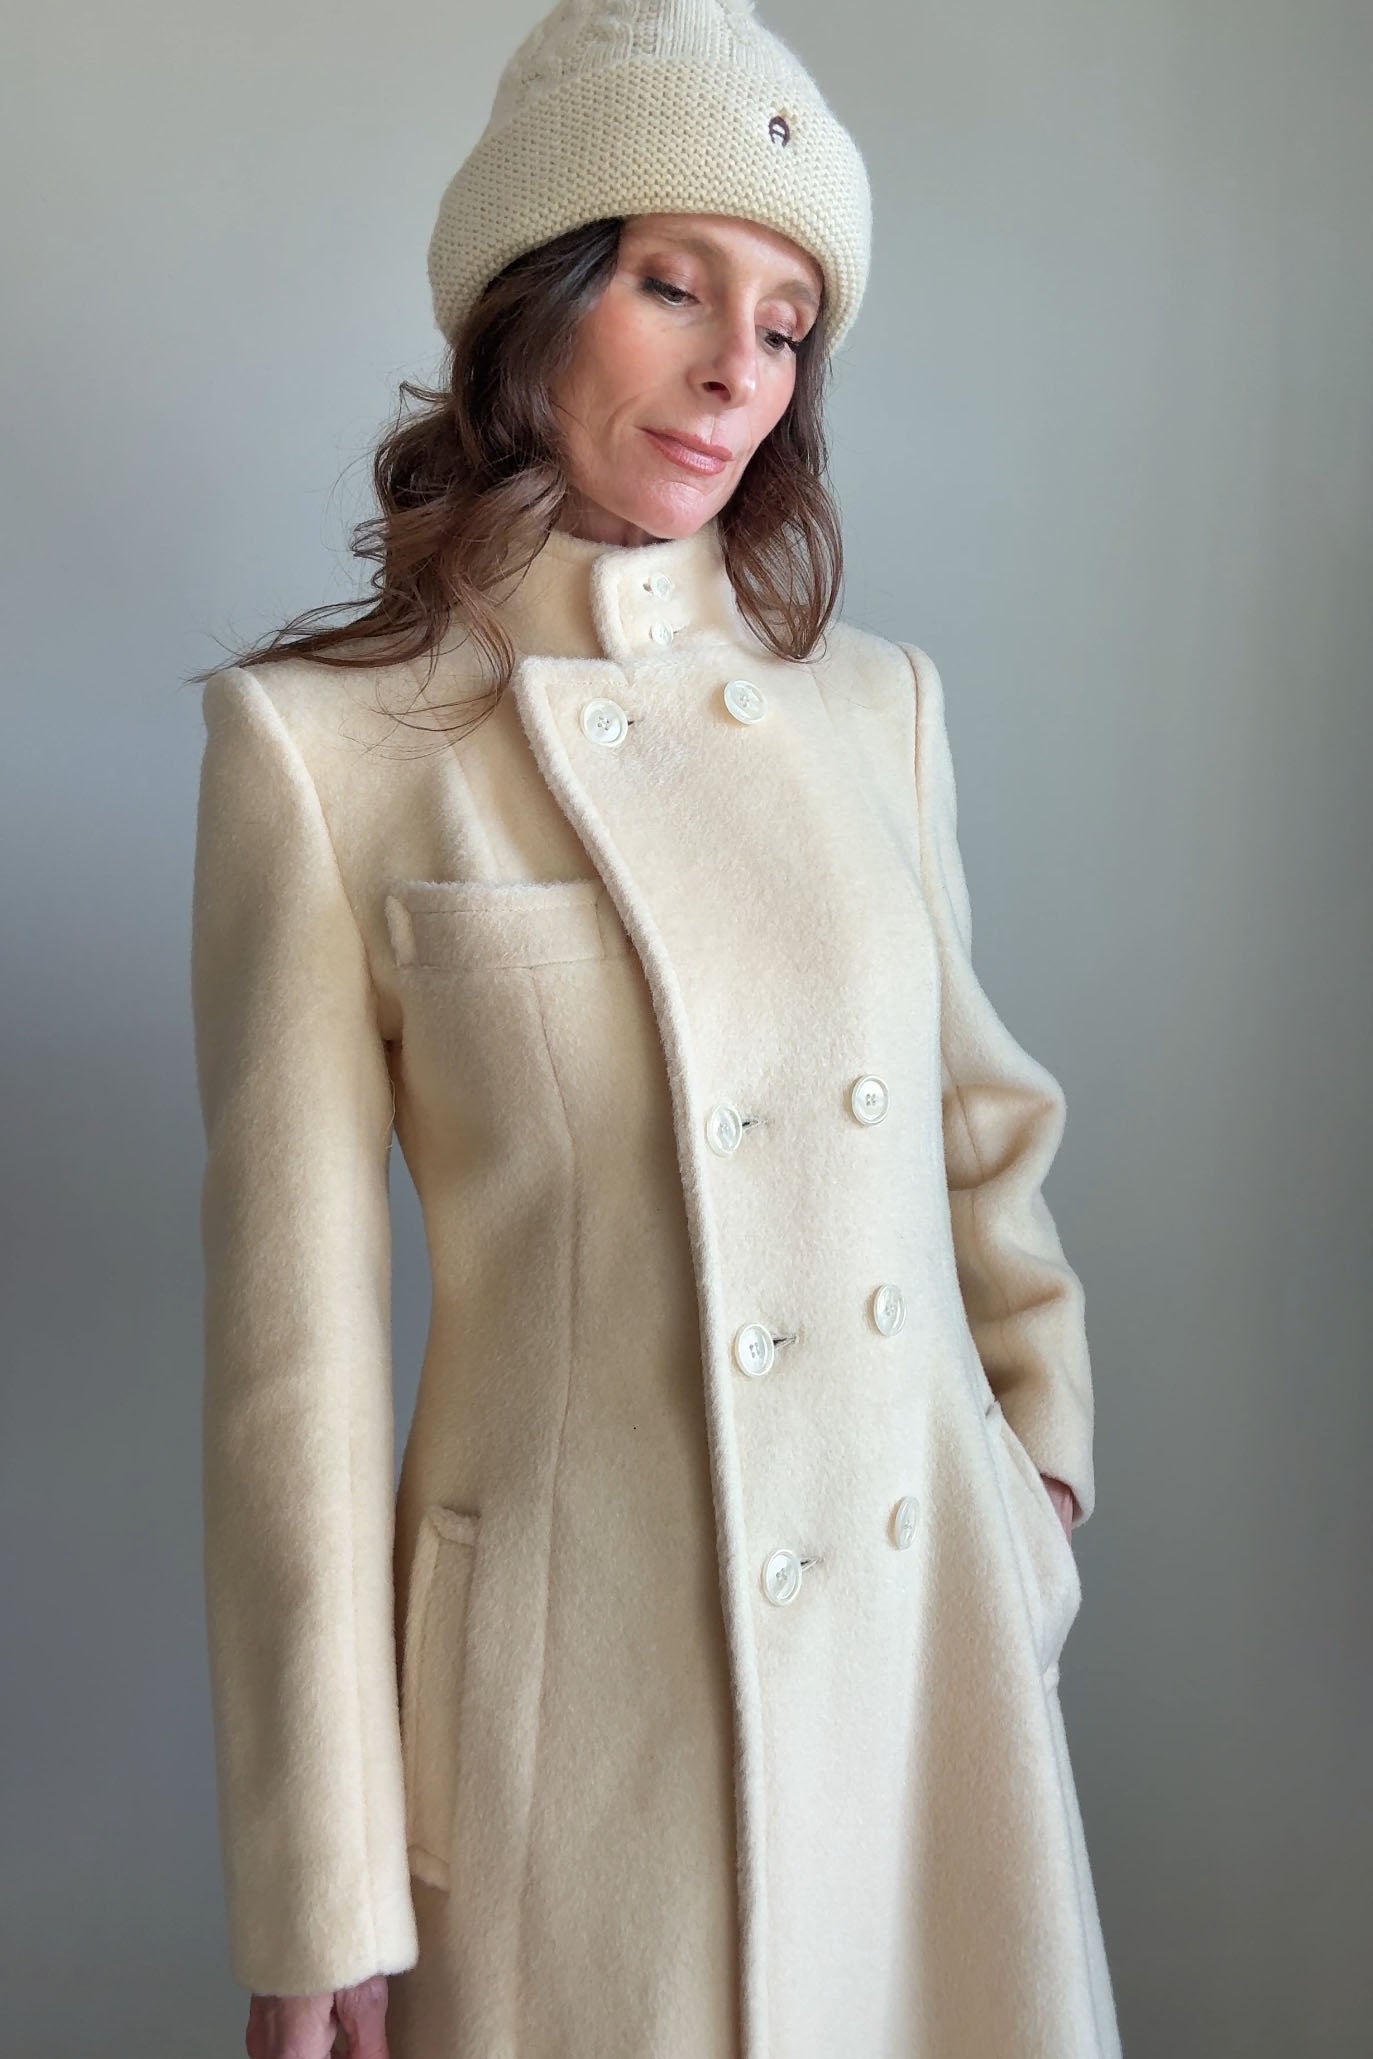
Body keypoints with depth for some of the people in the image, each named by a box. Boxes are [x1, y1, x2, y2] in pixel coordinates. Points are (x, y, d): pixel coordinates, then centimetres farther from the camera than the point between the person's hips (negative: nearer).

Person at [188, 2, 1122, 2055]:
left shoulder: (874, 700, 3)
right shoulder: (321, 745, -10)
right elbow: (297, 1336, -10)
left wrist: (1046, 1463, 13)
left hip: (938, 1622, 4)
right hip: (582, 1664, -4)